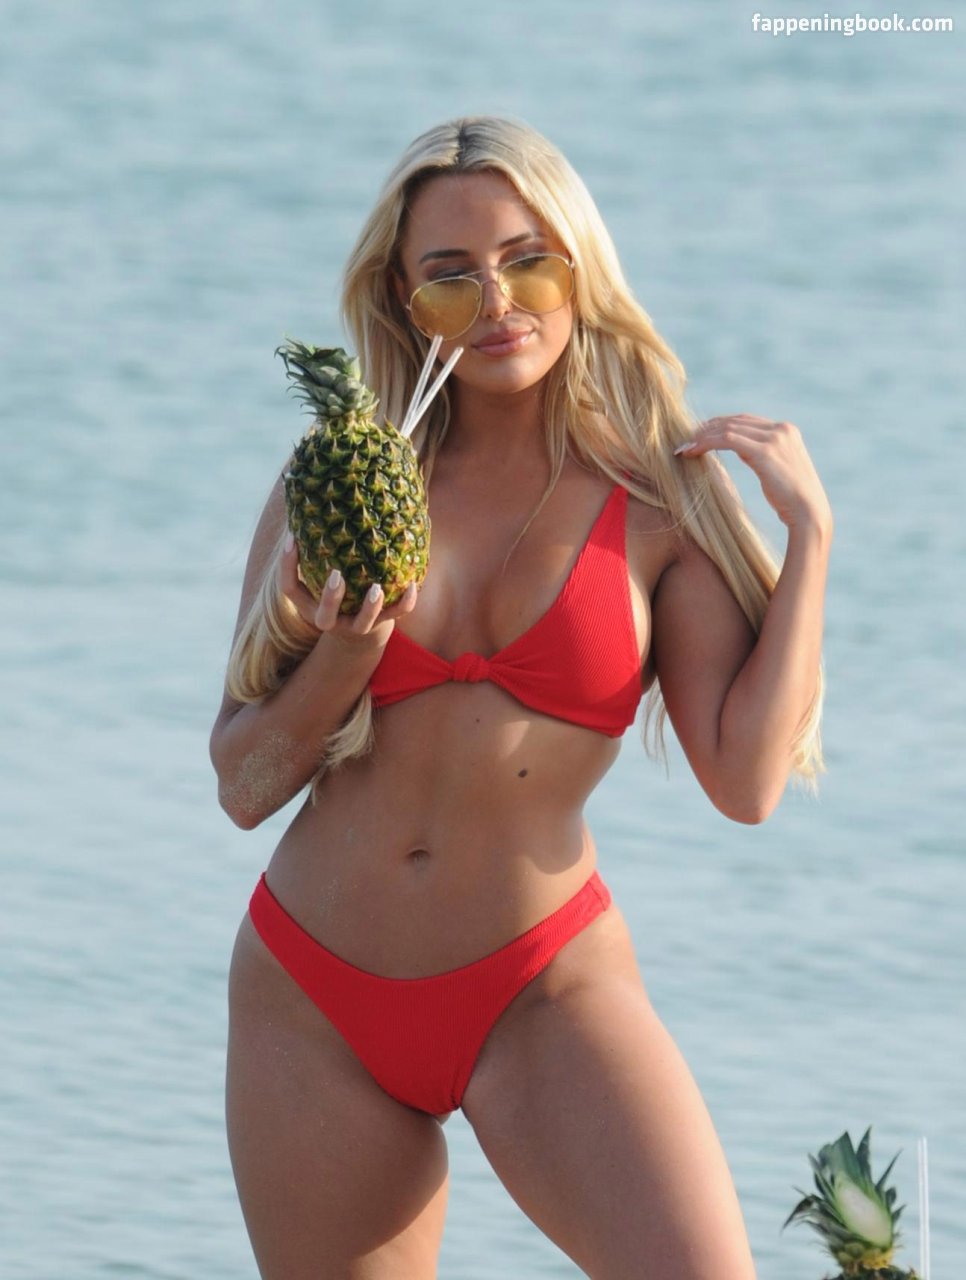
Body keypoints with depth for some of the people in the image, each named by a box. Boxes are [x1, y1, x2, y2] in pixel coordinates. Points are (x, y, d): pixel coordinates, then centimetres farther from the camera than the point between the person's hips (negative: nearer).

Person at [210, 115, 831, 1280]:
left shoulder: (657, 500, -2)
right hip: (314, 998, 3)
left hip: (543, 995, -2)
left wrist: (808, 532, -9)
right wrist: (345, 660, -15)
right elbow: (244, 783, 3)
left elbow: (746, 779, -11)